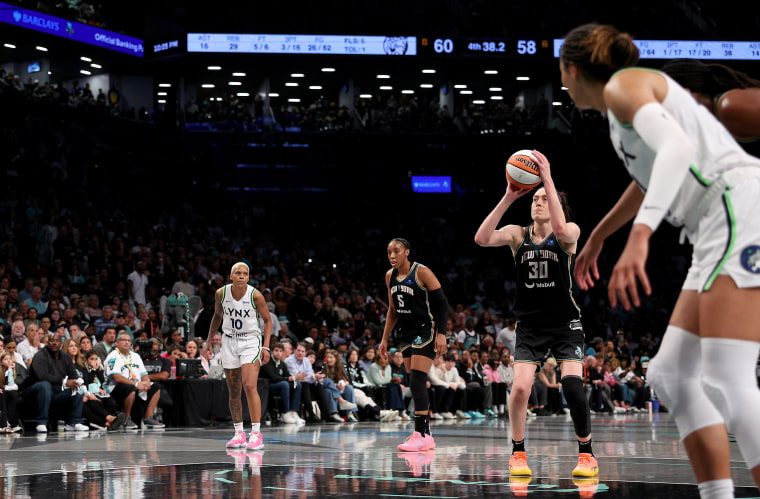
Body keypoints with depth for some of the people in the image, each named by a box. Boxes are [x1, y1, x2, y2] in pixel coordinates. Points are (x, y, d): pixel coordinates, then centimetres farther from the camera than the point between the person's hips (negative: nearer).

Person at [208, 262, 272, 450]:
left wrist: (266, 347, -9)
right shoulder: (221, 293, -5)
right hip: (229, 342, 4)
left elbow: (267, 320, -2)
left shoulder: (255, 295, -13)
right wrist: (209, 339, 15)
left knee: (250, 386, -17)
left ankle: (256, 434, -17)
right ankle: (239, 433, 18)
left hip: (251, 341, -4)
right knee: (233, 390, 7)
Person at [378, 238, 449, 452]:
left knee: (417, 382, -16)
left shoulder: (422, 272, -13)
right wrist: (385, 339, 15)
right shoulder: (390, 276, 8)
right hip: (407, 334, 7)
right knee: (416, 384, 7)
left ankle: (421, 435, -17)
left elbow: (442, 303, -13)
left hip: (426, 331, -7)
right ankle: (426, 435, 12)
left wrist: (441, 334, -20)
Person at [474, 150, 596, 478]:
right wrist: (509, 197, -22)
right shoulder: (517, 234, 3)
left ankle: (586, 454, 0)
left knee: (572, 385, -17)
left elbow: (560, 229, -30)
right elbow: (482, 238, -16)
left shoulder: (570, 232, -4)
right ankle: (518, 453, 3)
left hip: (565, 324, -2)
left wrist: (547, 179, -31)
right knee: (520, 387, -15)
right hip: (530, 325, 2)